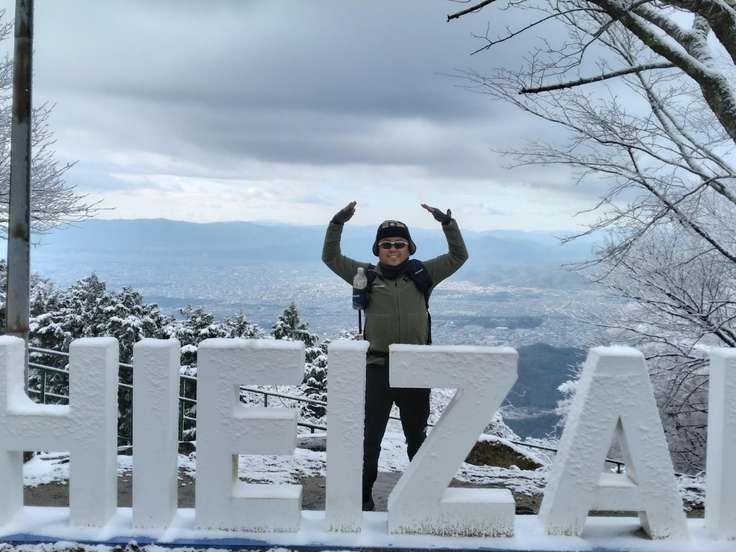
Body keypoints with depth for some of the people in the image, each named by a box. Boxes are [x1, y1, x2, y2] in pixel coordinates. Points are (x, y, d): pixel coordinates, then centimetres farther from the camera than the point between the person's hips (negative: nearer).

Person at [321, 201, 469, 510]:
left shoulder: (423, 275, 4)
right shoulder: (366, 276, 2)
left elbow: (458, 256, 2)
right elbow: (331, 258, 0)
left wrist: (447, 224, -12)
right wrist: (337, 224, -14)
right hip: (378, 368, -1)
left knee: (417, 435, 18)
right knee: (369, 436, 4)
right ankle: (363, 496, 15)